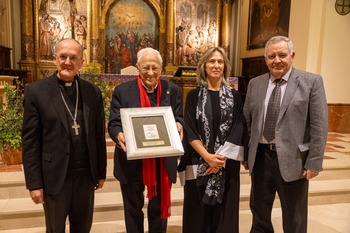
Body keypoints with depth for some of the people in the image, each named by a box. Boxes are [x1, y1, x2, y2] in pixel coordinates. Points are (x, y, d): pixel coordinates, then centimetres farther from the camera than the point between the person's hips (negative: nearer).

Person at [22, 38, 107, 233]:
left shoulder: (93, 92, 2)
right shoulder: (36, 91, -7)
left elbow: (99, 135, 5)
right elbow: (30, 141, -7)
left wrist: (101, 172, 7)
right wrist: (34, 183, -8)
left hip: (86, 175, 3)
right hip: (55, 176, -2)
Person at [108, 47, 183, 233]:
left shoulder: (172, 90, 1)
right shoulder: (122, 91, -4)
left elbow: (179, 119, 2)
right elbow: (114, 123, -5)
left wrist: (178, 125, -22)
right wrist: (119, 135, -28)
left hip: (163, 163, 1)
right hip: (132, 163, -1)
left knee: (159, 208, 20)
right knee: (133, 209, 18)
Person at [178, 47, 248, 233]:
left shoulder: (234, 96, 4)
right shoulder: (194, 96, 1)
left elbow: (238, 131, -2)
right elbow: (189, 131, -4)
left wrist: (221, 157, -12)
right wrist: (207, 156, -14)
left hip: (227, 164, 1)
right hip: (198, 163, 0)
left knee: (224, 210, 9)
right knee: (198, 211, 8)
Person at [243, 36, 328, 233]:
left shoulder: (312, 82, -5)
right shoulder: (255, 84, 6)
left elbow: (319, 126, -8)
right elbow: (247, 122, 9)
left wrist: (314, 163, -11)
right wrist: (246, 154, 7)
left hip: (292, 159, -3)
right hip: (261, 157, 4)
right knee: (259, 212, 19)